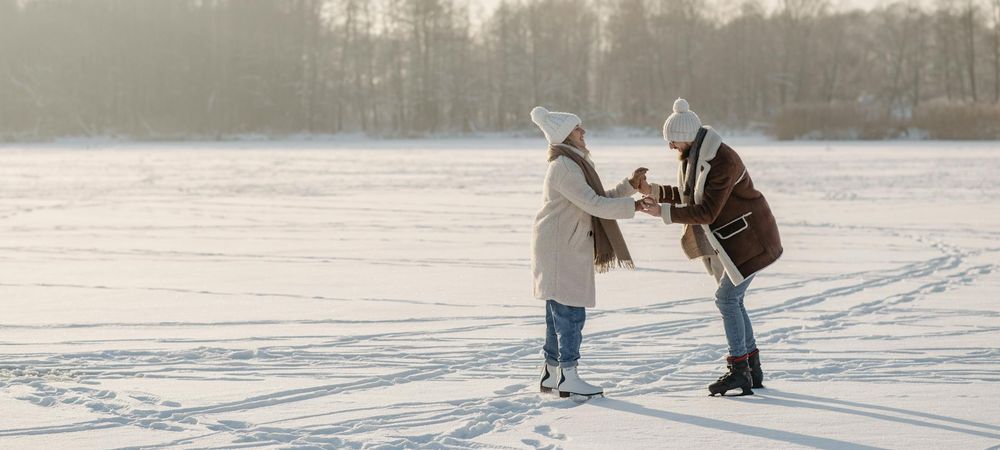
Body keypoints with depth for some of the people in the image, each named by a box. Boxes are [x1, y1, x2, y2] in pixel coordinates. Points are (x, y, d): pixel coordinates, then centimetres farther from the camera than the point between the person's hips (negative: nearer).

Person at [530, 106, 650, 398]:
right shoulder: (564, 166, -17)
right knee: (570, 311, -9)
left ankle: (551, 374, 19)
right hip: (560, 249, -11)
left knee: (559, 312, 13)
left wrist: (630, 185, 9)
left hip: (568, 248, 11)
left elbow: (600, 199, 20)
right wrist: (634, 206, -19)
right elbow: (594, 204, -23)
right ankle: (568, 377, -7)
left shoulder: (575, 164, 18)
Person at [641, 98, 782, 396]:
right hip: (731, 238, 10)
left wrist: (664, 212, -30)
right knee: (732, 300, 11)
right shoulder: (692, 156, 3)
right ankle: (752, 371, 18)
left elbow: (706, 212, -29)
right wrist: (656, 191, -1)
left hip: (750, 238, -10)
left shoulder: (722, 162, -27)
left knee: (727, 298, -11)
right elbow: (688, 195, 13)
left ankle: (739, 372, -7)